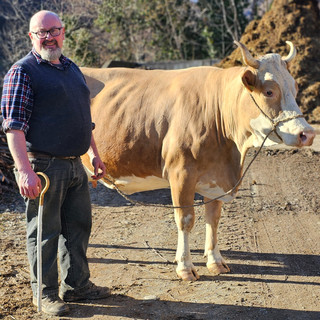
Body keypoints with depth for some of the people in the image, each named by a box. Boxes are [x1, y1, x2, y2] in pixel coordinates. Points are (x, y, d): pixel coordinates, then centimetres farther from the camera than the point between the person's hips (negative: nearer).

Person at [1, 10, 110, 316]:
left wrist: (94, 154, 23)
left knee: (78, 226, 14)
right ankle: (45, 294, 15)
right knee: (44, 231, 2)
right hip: (43, 166, -7)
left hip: (75, 165, 8)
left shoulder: (72, 68, 16)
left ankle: (76, 285, 28)